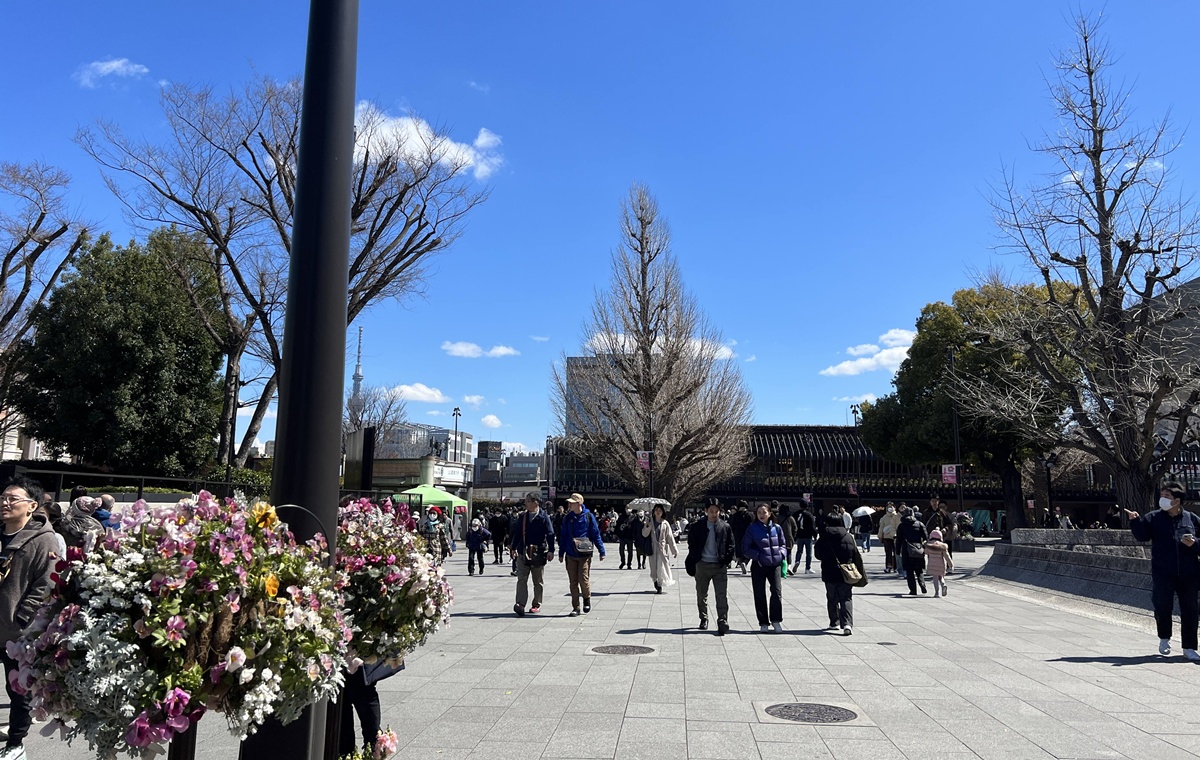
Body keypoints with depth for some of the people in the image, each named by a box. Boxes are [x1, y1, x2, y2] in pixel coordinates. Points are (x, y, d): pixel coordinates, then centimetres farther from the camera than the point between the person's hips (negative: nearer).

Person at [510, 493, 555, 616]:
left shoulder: (544, 517, -5)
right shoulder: (522, 516, 9)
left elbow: (550, 534, -8)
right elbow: (517, 533, 17)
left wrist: (551, 551, -15)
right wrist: (514, 548, 18)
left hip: (539, 553, -3)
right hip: (523, 553, 3)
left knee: (538, 581, 9)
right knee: (521, 579, -8)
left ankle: (537, 605, 21)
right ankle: (520, 605, -14)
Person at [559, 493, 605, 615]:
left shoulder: (588, 516, -5)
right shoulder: (567, 517, 5)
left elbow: (596, 534, -1)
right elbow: (563, 536, 12)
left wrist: (601, 551, -3)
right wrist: (561, 553, 12)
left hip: (585, 554, -3)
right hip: (570, 555, 3)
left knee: (583, 579, -7)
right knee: (573, 582, 5)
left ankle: (587, 600, 20)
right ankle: (575, 608, 15)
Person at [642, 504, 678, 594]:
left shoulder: (665, 523, 2)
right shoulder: (650, 522, 5)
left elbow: (670, 537, 5)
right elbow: (644, 534, -2)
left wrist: (674, 550, 5)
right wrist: (648, 526, -20)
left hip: (663, 548, -1)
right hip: (653, 548, 1)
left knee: (662, 568, -5)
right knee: (654, 568, 5)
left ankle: (660, 586, 5)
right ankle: (656, 585, 20)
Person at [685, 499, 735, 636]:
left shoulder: (725, 527, 3)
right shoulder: (697, 526, 0)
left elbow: (731, 545, 7)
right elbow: (692, 545, 3)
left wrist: (727, 559, -4)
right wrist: (693, 562, -4)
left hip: (720, 566, -1)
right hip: (702, 565, 1)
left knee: (722, 595, -9)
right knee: (701, 595, 14)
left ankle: (723, 622, -8)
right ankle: (703, 619, 31)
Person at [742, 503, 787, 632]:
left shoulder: (776, 528, 4)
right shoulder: (752, 529, -4)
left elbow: (782, 544, 18)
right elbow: (745, 548, -1)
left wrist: (781, 554, -1)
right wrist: (757, 556, -12)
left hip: (775, 565, 1)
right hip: (758, 566, -1)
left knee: (777, 592, -8)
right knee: (760, 595, 4)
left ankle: (776, 620, 10)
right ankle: (763, 623, 16)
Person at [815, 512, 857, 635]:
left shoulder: (824, 538, -9)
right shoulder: (848, 536, -2)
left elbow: (818, 555, -2)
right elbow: (855, 555, 3)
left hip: (830, 573, -1)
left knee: (832, 599, 14)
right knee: (846, 599, 2)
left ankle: (834, 623, 22)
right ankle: (847, 624, -13)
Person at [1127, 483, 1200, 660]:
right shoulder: (1154, 518, 1)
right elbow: (1142, 535, -9)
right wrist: (1135, 521, -23)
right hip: (1163, 573, -1)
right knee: (1163, 605, -6)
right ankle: (1164, 638, 20)